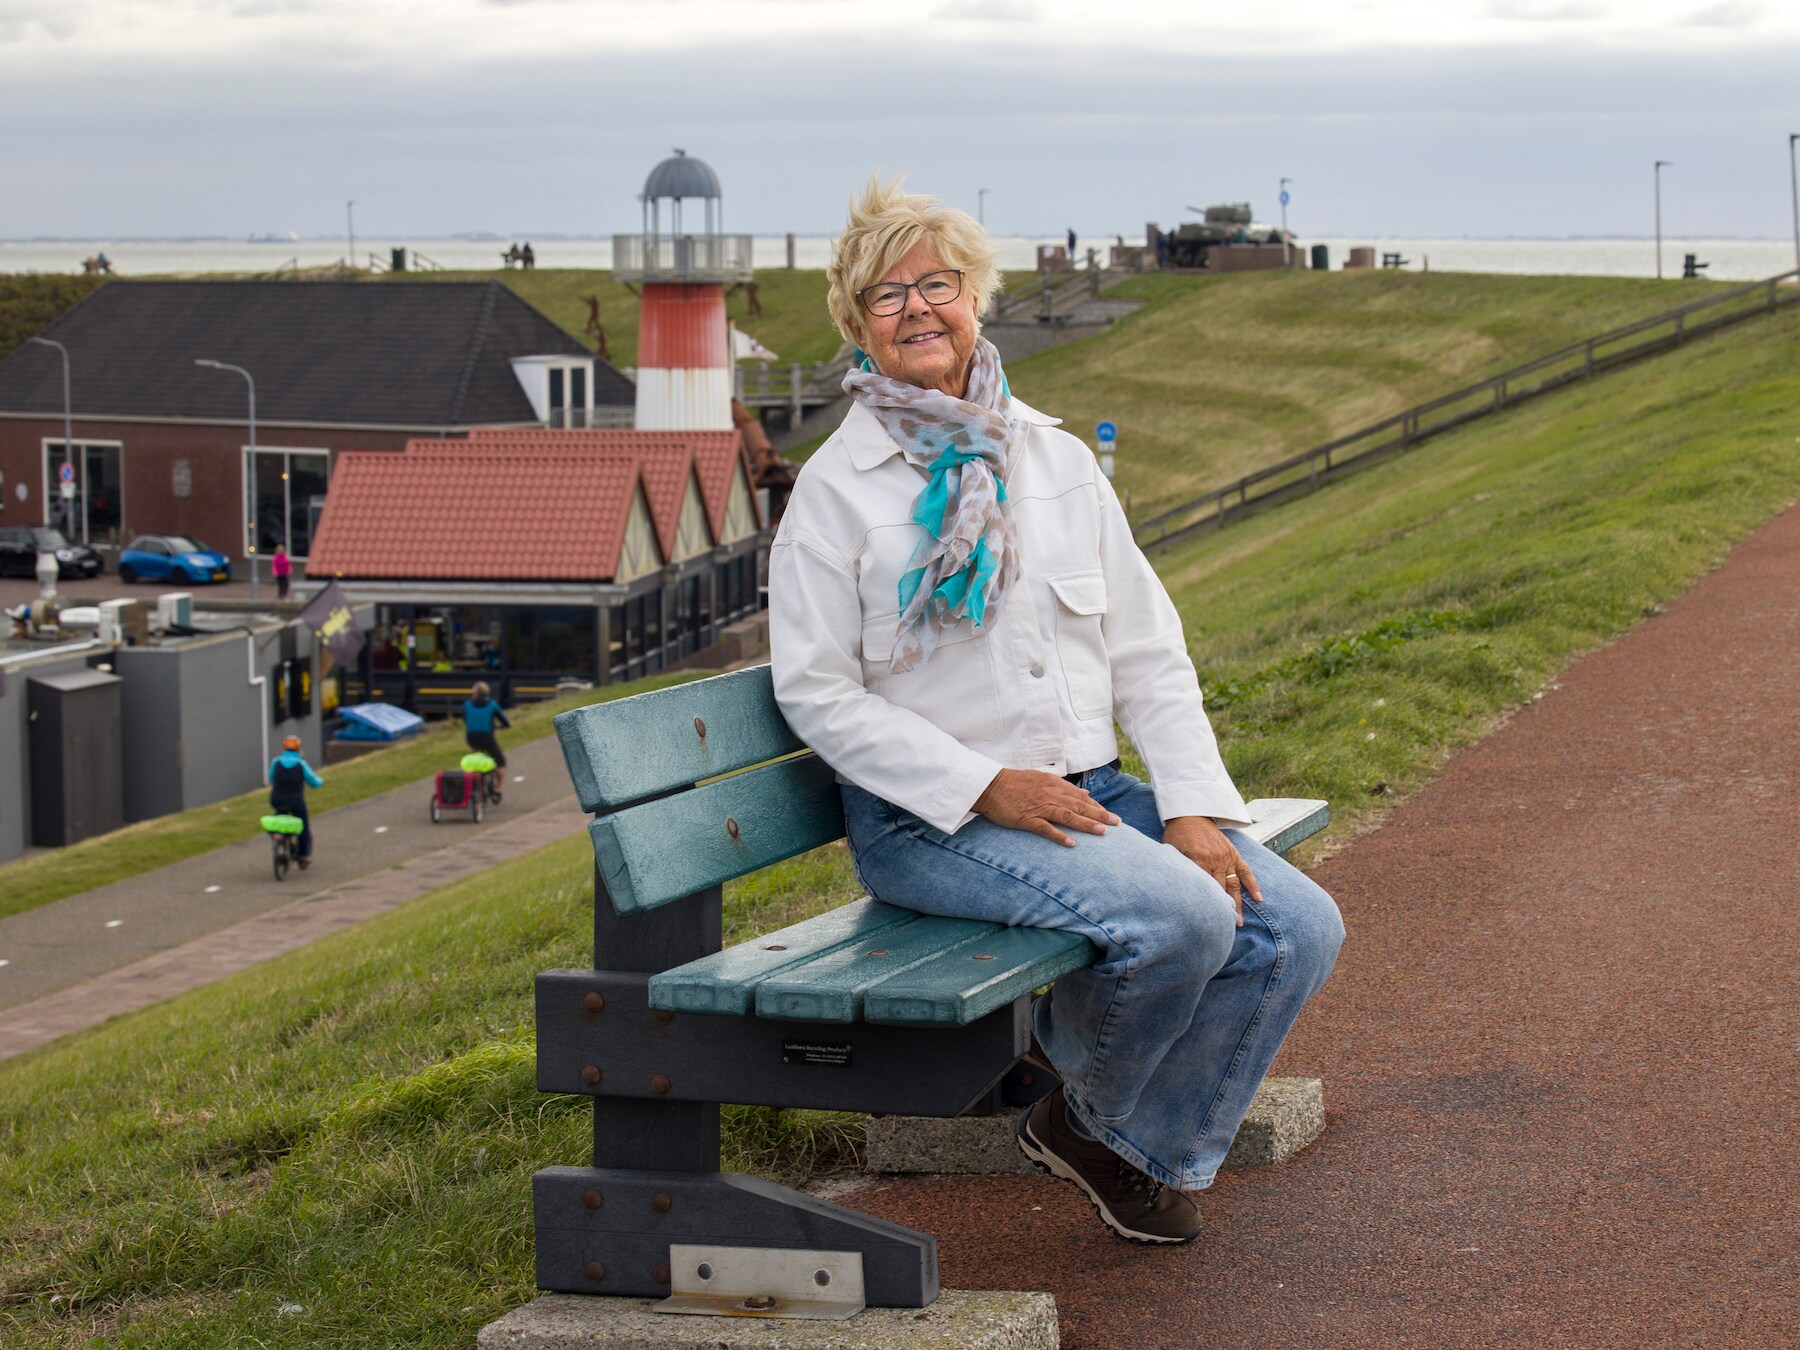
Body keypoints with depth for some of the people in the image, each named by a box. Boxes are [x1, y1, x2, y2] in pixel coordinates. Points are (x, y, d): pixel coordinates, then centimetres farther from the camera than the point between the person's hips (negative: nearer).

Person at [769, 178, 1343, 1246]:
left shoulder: (1059, 461, 13)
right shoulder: (837, 488, -1)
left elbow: (1149, 654, 11)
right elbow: (817, 693, -6)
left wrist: (1193, 806, -4)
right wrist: (983, 788, -17)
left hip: (1089, 788, 6)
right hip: (930, 820, -6)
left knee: (1297, 927, -12)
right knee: (1179, 914, -29)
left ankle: (1155, 1151, 6)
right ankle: (1091, 1113, 1)